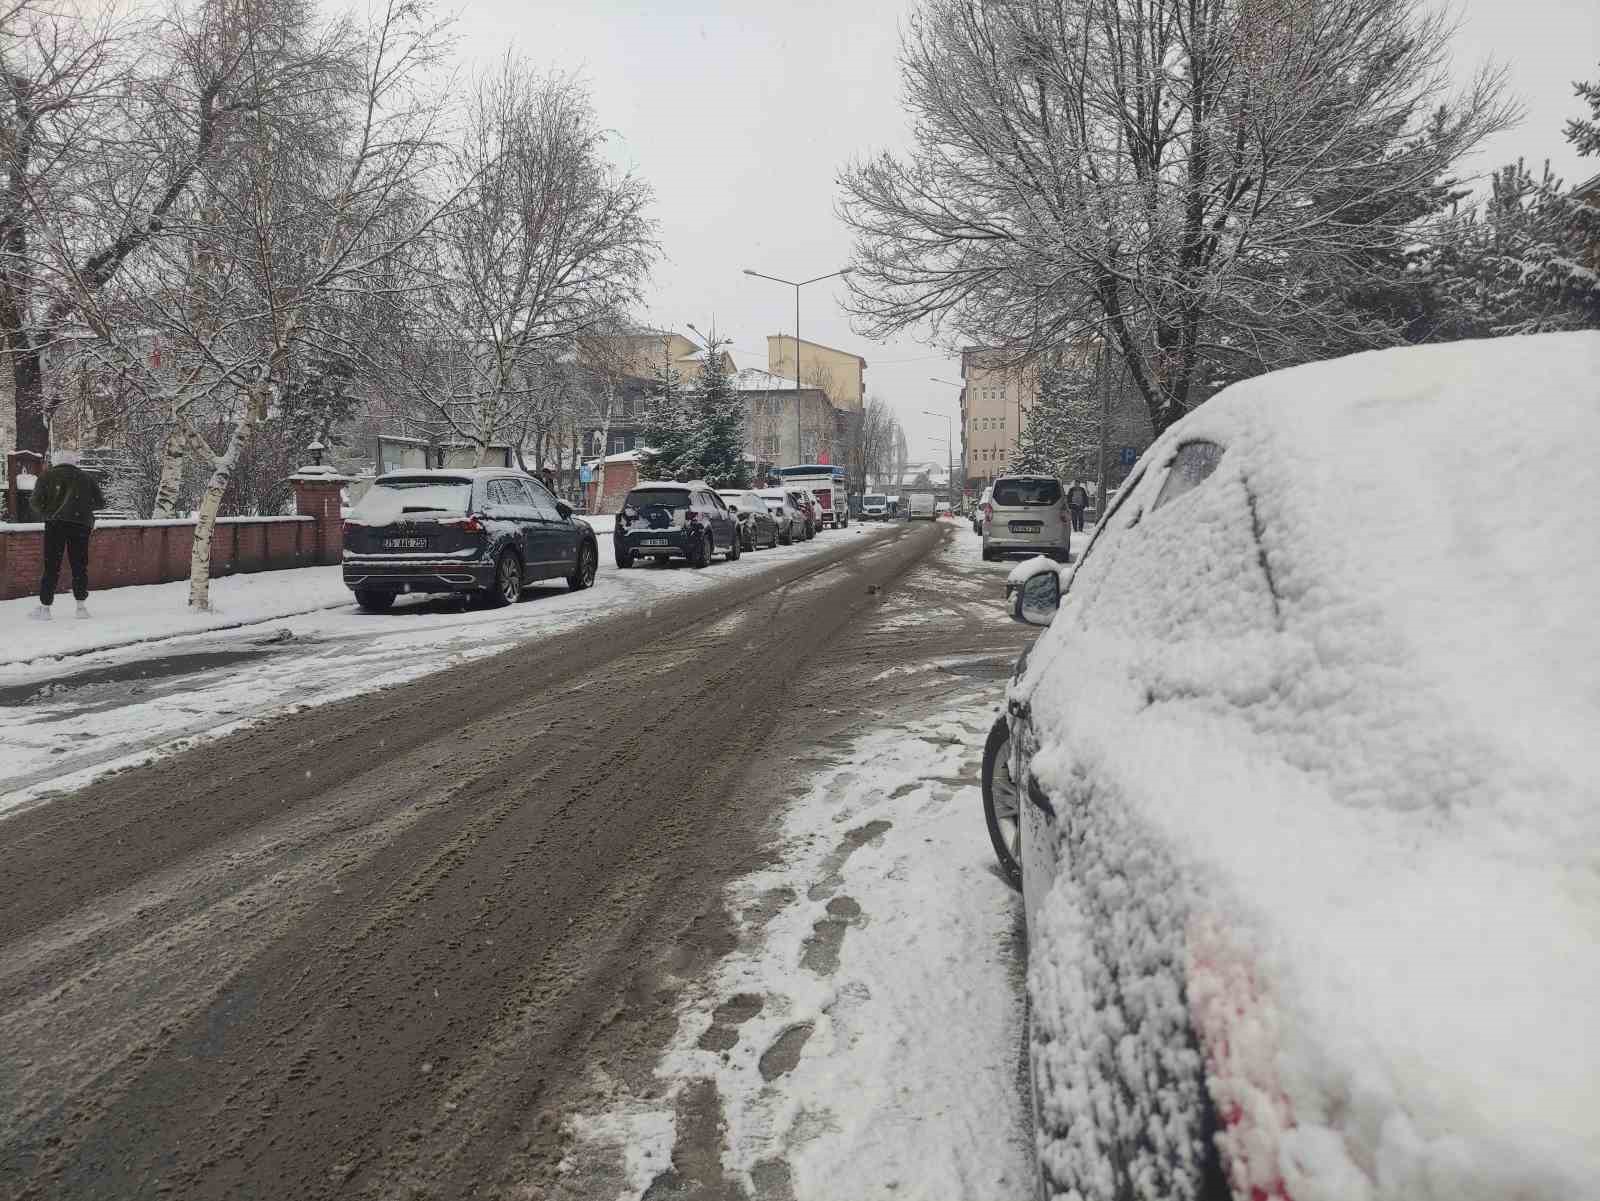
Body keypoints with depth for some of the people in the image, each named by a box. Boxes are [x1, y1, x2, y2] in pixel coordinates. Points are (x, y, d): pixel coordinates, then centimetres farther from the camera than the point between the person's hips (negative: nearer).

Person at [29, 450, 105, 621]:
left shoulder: (47, 476, 8)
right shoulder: (86, 477, 11)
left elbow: (37, 502, 2)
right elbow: (100, 502, 12)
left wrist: (47, 514, 20)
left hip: (55, 524, -1)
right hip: (81, 525, 1)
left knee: (51, 566, 3)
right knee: (80, 565, 8)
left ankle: (45, 607, 3)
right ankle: (82, 606, 7)